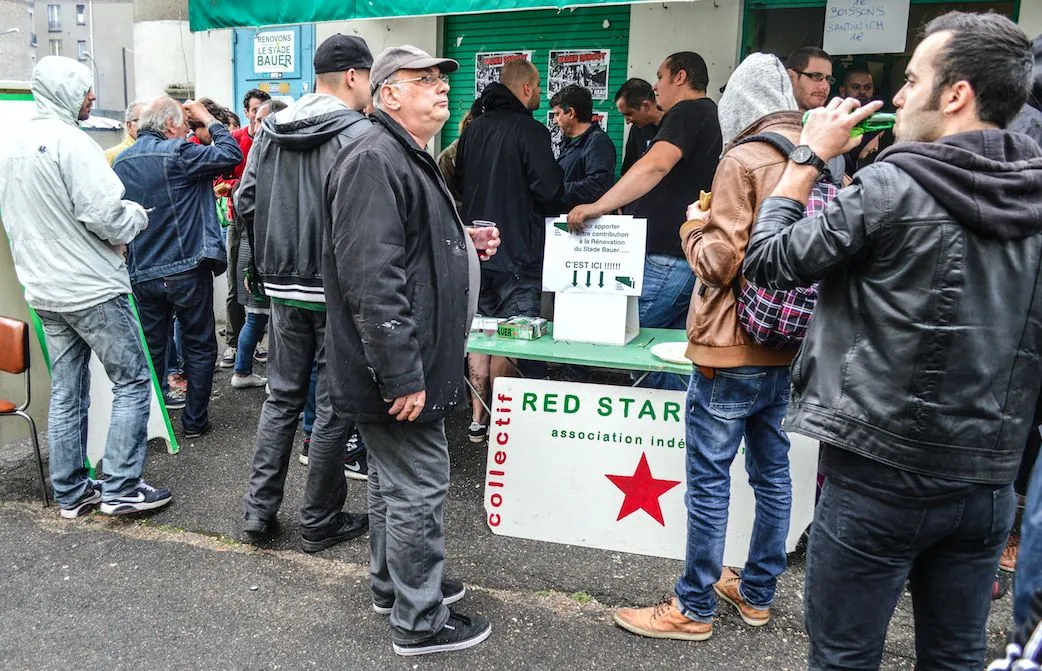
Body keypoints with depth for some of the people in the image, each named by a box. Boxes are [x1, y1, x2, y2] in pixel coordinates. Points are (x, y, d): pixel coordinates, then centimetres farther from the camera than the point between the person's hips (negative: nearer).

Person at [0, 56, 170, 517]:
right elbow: (104, 215, -21)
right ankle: (120, 487, 2)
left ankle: (71, 493, 20)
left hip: (44, 291, 8)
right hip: (92, 288, -8)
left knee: (66, 393, 12)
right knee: (133, 381, 1)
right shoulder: (69, 141, -15)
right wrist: (138, 216, -1)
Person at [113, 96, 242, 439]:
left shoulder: (121, 162, 9)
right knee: (200, 347, 9)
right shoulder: (178, 154, -12)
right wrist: (207, 118, 1)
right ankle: (195, 420, 15)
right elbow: (231, 153, -12)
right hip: (186, 269, -5)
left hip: (142, 275, 6)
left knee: (151, 351, 13)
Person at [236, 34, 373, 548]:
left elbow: (245, 202, 9)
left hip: (284, 290, 6)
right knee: (335, 407, 6)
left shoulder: (270, 131, 8)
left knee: (281, 397, 17)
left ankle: (258, 512, 21)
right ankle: (319, 522, 17)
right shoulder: (359, 134, -13)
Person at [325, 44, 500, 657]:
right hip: (401, 369, -11)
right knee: (419, 488, 0)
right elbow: (372, 279, -27)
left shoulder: (411, 159, 17)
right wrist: (403, 375, -27)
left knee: (395, 478, 21)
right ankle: (420, 622, 15)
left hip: (407, 363, 11)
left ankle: (393, 583, 38)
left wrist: (466, 243, 12)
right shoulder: (376, 161, -19)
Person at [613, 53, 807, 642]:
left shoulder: (744, 161, -13)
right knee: (773, 472, 14)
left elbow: (720, 261, -17)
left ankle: (695, 609, 12)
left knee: (709, 477, 1)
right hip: (788, 346, 8)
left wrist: (693, 230, 3)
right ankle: (758, 593, 29)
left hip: (733, 349, -8)